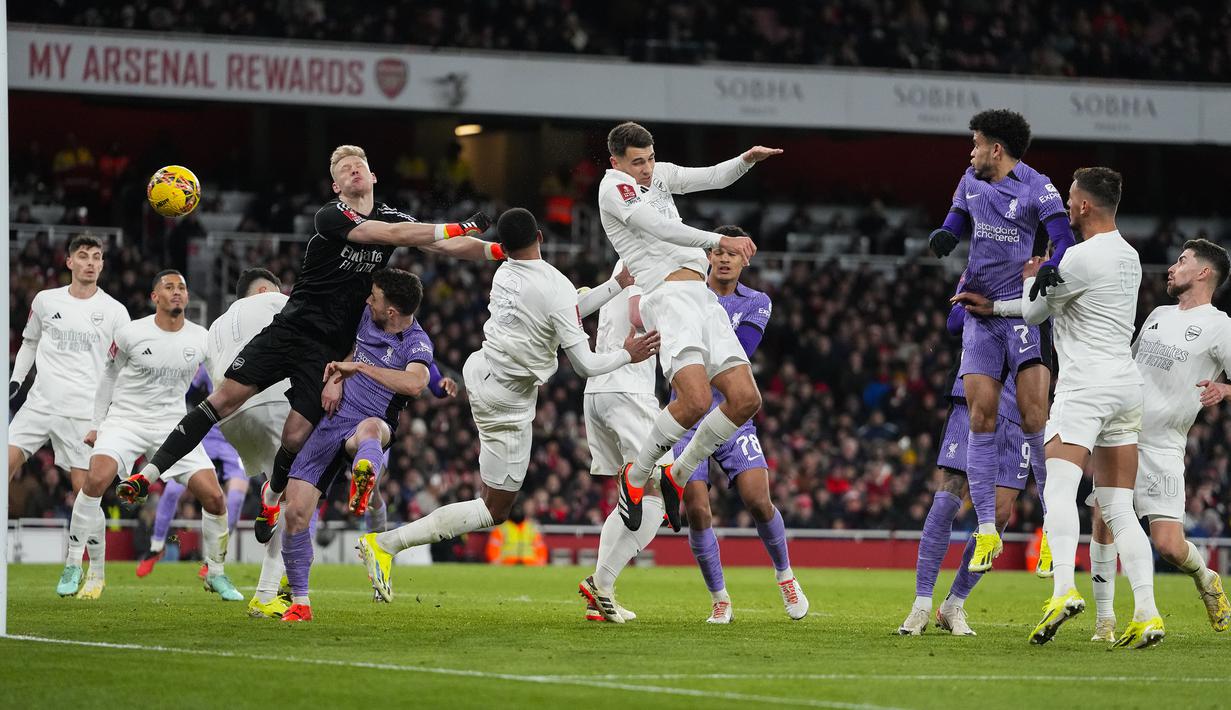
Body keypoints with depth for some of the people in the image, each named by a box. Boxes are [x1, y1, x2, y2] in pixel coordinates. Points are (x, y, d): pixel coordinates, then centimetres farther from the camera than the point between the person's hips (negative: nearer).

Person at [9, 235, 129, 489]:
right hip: (39, 403, 2)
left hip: (83, 411, -2)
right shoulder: (45, 300, 8)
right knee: (6, 463, -10)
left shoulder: (115, 311, 2)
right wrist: (15, 380, 12)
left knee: (83, 485, -6)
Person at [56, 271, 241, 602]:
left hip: (172, 425, 2)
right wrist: (96, 424, 8)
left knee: (214, 497, -10)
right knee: (96, 478, -28)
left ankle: (216, 574, 13)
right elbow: (109, 377, 7)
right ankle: (74, 567, -16)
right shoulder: (131, 334, -7)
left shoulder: (201, 339, -1)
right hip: (125, 419, -2)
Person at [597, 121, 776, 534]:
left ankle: (677, 475, 15)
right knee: (696, 400, -26)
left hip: (702, 298, 9)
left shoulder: (659, 175, 22)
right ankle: (636, 475, -4)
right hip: (669, 296, -9)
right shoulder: (614, 186, -2)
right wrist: (719, 241, -22)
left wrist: (747, 160, -4)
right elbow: (660, 228, -15)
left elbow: (712, 178, 17)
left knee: (745, 399, -1)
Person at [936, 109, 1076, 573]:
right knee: (981, 418, -2)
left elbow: (1064, 239, -16)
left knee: (1034, 417, -14)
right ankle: (986, 531, 2)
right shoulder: (971, 182, 11)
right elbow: (959, 217, 26)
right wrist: (945, 235, 2)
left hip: (1025, 312, -5)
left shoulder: (1035, 188, -8)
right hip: (980, 313, 5)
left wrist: (1051, 268, -38)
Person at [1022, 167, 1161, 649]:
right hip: (1126, 385, 8)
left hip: (1085, 385, -8)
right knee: (1119, 509, 7)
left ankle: (1063, 590, -39)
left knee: (1059, 490, -18)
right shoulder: (1128, 256, 16)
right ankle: (1146, 613, -3)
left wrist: (1031, 277, 22)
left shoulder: (1080, 259, -11)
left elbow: (1033, 313, 2)